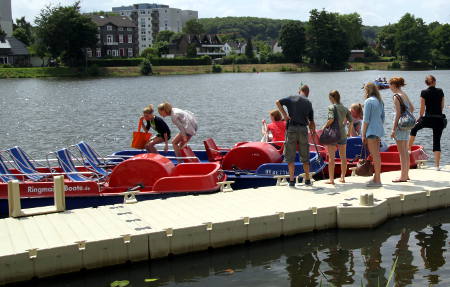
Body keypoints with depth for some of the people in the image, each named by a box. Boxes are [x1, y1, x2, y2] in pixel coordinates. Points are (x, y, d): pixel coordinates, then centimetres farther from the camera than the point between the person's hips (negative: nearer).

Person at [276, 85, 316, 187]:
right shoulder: (308, 103, 10)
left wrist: (284, 115, -6)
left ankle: (292, 180, 0)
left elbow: (278, 102, -9)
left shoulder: (291, 98, 6)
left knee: (290, 156, 3)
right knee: (305, 156, 13)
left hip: (291, 129, -1)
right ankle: (307, 179, 17)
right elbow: (311, 122, 11)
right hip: (303, 129, 2)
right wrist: (313, 130, 26)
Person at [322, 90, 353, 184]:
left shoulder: (331, 107, -7)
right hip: (342, 134, 5)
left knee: (331, 157, -1)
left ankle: (331, 179, -1)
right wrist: (349, 132, 17)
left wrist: (324, 127, -8)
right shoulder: (345, 108, 8)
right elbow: (351, 121, 6)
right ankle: (343, 177, 19)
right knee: (343, 157, 14)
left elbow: (331, 119, -22)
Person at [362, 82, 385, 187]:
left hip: (371, 130, -9)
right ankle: (376, 178, 22)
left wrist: (363, 134, -9)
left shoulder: (368, 101, -11)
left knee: (375, 155, -8)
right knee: (376, 155, 14)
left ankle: (377, 180, -6)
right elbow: (383, 117, 18)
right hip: (379, 130, 9)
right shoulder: (380, 101, 14)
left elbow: (366, 119, -13)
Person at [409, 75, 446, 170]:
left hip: (428, 119, -2)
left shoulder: (424, 93, -6)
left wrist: (420, 117, 12)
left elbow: (422, 108, -4)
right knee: (437, 142, 6)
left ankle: (408, 149, 28)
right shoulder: (440, 91, 3)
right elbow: (442, 106, 11)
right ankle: (437, 165, 3)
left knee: (414, 129, 26)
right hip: (439, 119, 3)